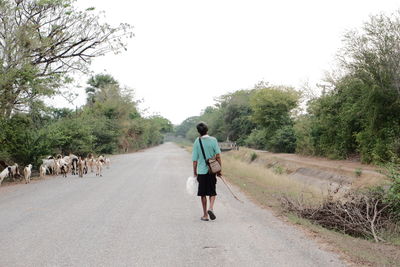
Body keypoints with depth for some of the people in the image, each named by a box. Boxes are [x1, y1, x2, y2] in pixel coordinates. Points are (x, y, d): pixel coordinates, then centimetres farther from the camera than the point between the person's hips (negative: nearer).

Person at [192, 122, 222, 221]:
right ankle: (211, 208, -10)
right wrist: (219, 170, 3)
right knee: (212, 192, 14)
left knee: (203, 194, 10)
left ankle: (205, 215, 14)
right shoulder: (213, 140, -5)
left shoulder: (197, 142, -5)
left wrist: (195, 173, 7)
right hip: (212, 171, 0)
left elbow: (195, 160, -3)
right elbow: (218, 156, -7)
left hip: (201, 172, 0)